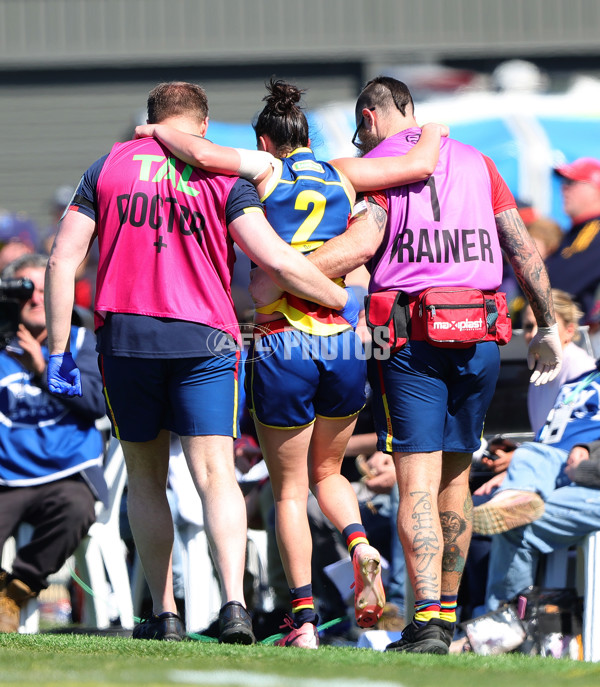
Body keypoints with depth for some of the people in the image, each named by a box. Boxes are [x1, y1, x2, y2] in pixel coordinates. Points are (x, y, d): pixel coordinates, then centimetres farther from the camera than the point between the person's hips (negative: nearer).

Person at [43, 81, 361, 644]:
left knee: (145, 479, 14)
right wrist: (342, 300, 5)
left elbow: (62, 259, 3)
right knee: (216, 474, -7)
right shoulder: (222, 177, 2)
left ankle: (163, 614, 14)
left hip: (124, 338, 2)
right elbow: (276, 261, -9)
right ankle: (233, 602, -26)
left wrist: (58, 349, 6)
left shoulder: (108, 166, 8)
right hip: (204, 339, -1)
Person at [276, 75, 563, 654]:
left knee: (417, 482, -7)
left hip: (408, 337, -4)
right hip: (480, 341, 4)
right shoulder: (475, 163, 15)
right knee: (455, 475, 16)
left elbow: (362, 242, -18)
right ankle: (448, 610, 23)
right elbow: (524, 247, 12)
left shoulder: (375, 167, 0)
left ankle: (427, 618, -19)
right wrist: (547, 328, 19)